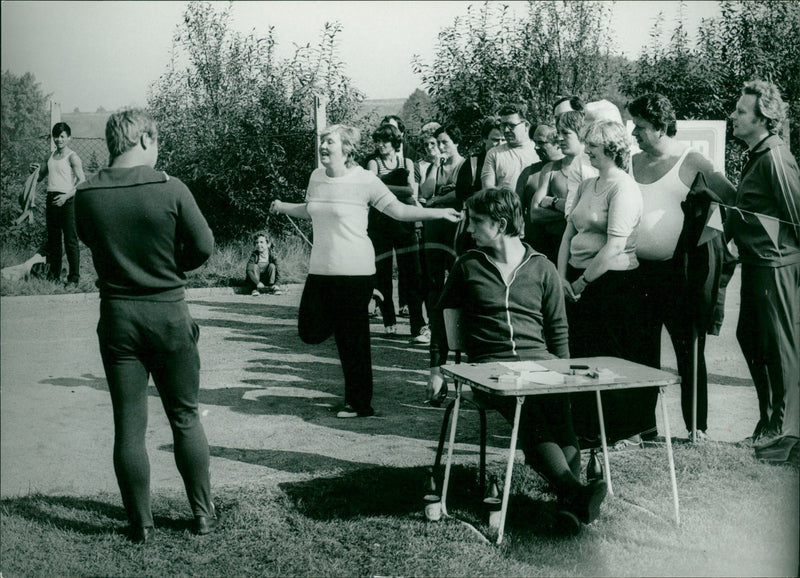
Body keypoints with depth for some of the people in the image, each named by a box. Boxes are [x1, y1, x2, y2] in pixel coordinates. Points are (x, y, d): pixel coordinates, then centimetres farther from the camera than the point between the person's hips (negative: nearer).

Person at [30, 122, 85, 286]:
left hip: (67, 200, -7)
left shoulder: (72, 157, -6)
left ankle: (74, 278, -1)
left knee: (70, 240, -6)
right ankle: (53, 275, 21)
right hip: (52, 199, 7)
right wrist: (35, 169, 3)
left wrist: (66, 196, -26)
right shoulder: (52, 155, 15)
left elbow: (82, 181, -16)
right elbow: (40, 176, 26)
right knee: (53, 239, 12)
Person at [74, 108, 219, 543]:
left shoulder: (86, 196, -5)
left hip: (116, 315, 2)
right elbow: (203, 246, -7)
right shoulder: (170, 189, -13)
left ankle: (140, 524, 16)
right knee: (185, 418, 12)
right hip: (168, 312, -1)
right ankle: (204, 514, 20)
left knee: (128, 425, 8)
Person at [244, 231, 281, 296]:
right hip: (255, 280, -1)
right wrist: (257, 283, -38)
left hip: (267, 280, 1)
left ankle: (272, 288, -20)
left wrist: (276, 284, -29)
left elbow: (277, 270, -13)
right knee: (255, 266, -25)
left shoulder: (272, 255, -11)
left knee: (272, 266, -20)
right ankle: (255, 289, -27)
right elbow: (248, 270, -26)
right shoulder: (254, 255, -14)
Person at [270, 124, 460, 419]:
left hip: (354, 271, -6)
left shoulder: (365, 180, -9)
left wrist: (439, 213, -14)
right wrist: (283, 207, 18)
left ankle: (359, 404, 14)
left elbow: (399, 210, -7)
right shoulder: (316, 177, 8)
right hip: (321, 270, 6)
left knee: (353, 341, 1)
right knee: (310, 332, 3)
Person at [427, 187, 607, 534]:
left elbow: (558, 328, 19)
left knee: (560, 410, -32)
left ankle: (570, 505, -43)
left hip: (539, 360, 1)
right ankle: (577, 492, -47)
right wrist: (436, 368, 20)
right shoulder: (467, 266, 16)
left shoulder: (542, 268, 16)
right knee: (530, 414, -33)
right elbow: (440, 317, 25)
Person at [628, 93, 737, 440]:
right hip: (639, 271, 5)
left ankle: (697, 428, 14)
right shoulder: (632, 164, 10)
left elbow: (734, 201, -1)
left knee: (689, 353, 3)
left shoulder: (691, 163, -3)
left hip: (678, 273, -4)